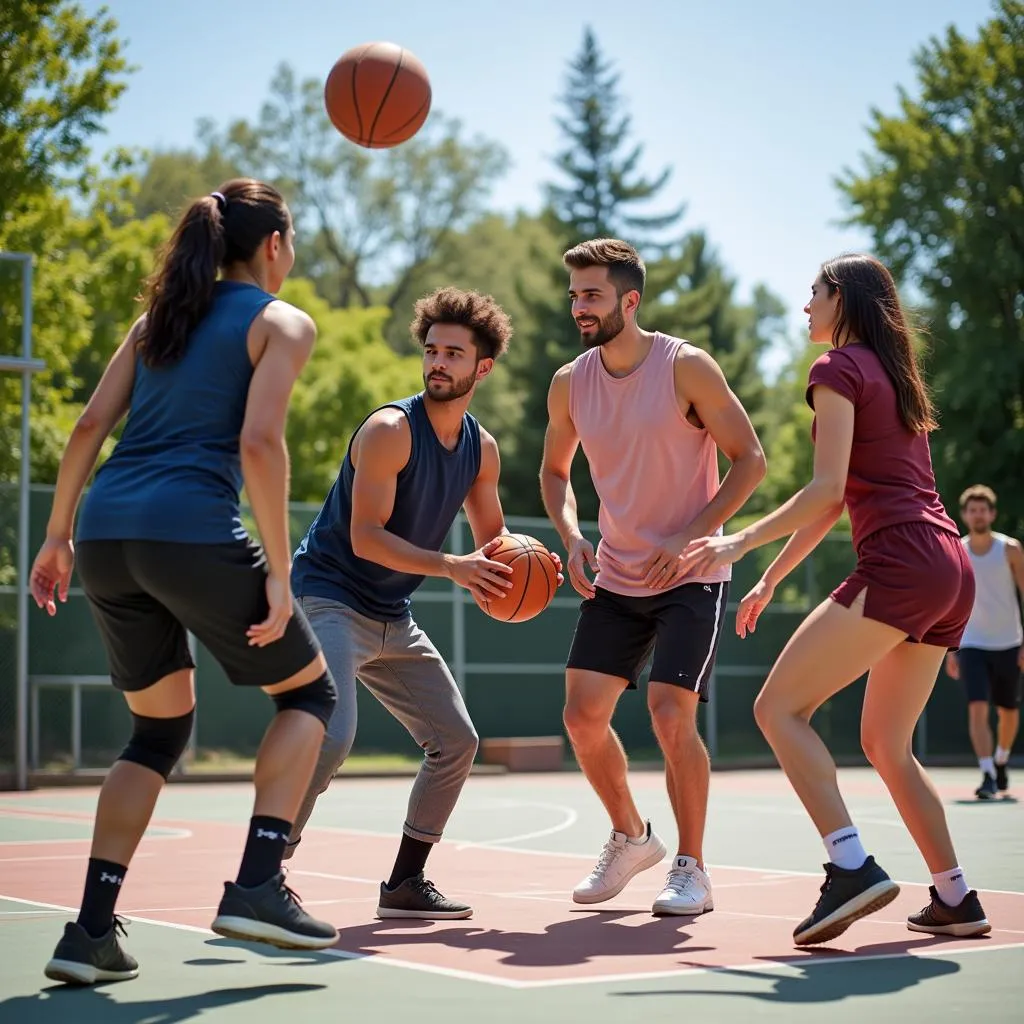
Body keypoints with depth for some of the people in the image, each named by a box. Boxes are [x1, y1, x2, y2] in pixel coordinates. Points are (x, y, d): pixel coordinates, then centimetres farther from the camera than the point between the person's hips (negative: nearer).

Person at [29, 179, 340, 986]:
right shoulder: (281, 322, 5)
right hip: (192, 532, -6)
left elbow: (89, 426, 15)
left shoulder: (160, 316, 23)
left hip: (106, 530, 6)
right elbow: (258, 443, -10)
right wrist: (278, 573, -10)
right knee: (309, 690, 15)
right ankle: (257, 885, 1)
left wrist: (58, 535, 18)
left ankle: (92, 929, 9)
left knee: (161, 729, 20)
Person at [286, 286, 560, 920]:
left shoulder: (481, 448, 5)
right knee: (332, 737, -26)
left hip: (394, 619, 8)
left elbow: (492, 538, 16)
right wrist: (451, 567, -32)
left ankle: (405, 884, 19)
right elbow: (365, 537, -23)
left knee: (457, 742, 9)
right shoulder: (391, 429, -18)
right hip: (331, 600, -8)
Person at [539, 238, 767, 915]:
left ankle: (692, 868, 2)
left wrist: (689, 538, -19)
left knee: (671, 715, -16)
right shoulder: (570, 383, 0)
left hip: (691, 577, -5)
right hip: (614, 579, 5)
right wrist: (571, 535, -3)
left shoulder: (686, 368, -14)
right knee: (583, 714, -1)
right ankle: (631, 837, 24)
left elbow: (750, 460, -11)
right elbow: (555, 470, 16)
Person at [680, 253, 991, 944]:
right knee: (885, 743, 17)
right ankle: (956, 900, 16)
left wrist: (740, 543, -8)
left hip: (900, 565, -9)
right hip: (951, 574, 9)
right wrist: (772, 577, 30)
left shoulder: (840, 369, 0)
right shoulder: (895, 375, 26)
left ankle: (853, 868, -23)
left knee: (779, 707, -10)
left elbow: (827, 490, -11)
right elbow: (840, 499, 28)